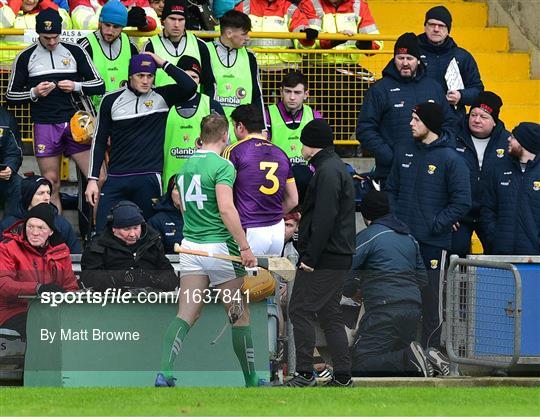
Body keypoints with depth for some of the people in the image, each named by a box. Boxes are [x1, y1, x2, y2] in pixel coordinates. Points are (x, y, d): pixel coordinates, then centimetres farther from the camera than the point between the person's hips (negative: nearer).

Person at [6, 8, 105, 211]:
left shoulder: (75, 52, 8)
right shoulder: (26, 57, 6)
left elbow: (99, 85, 9)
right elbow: (11, 95, 9)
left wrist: (76, 86, -10)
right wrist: (34, 93, -8)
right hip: (45, 126, -1)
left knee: (98, 179, -7)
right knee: (52, 185, 1)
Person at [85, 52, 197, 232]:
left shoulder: (161, 97, 4)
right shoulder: (112, 100, 6)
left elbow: (190, 87, -14)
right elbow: (99, 141, 10)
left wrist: (164, 64, -9)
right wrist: (92, 179, 5)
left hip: (149, 179, -1)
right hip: (116, 179, 1)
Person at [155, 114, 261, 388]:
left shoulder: (186, 166, 12)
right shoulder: (222, 165, -11)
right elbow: (226, 208, -22)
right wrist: (244, 247, -20)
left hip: (190, 247, 6)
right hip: (219, 247, -6)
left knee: (185, 315, 0)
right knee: (240, 316, 7)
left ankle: (164, 373, -18)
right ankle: (251, 381, 15)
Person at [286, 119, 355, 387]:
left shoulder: (327, 172, -15)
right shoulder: (336, 168, 19)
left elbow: (324, 220, -22)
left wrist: (310, 257, -21)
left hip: (324, 258, -10)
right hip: (338, 258, 10)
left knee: (300, 310, -7)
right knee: (329, 314, 12)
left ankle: (304, 373, -8)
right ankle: (342, 376, 12)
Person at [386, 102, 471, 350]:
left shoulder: (451, 159, -7)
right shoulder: (405, 155, 11)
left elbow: (462, 202, -10)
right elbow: (391, 190, 19)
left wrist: (436, 224, -14)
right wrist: (394, 219, 3)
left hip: (432, 243, -6)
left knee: (431, 300, -2)